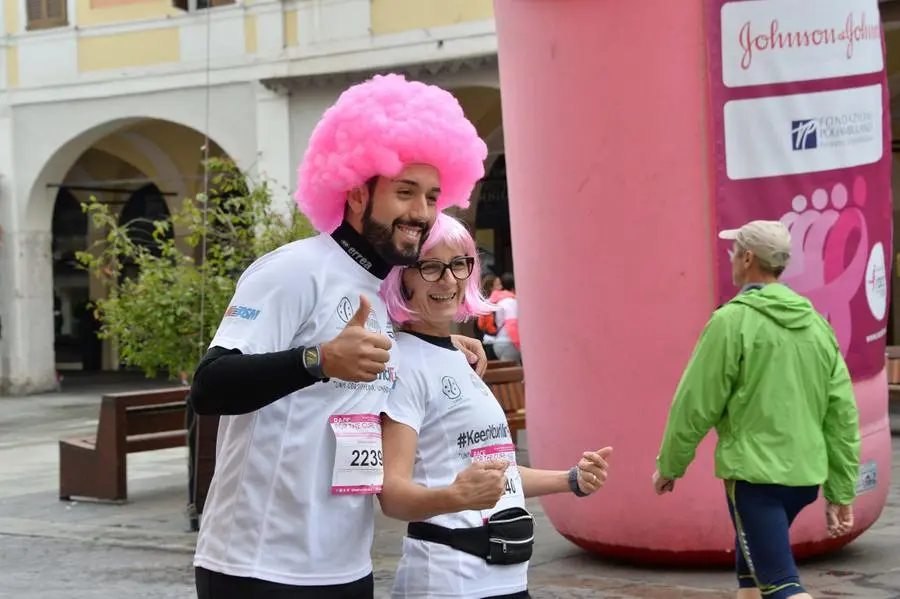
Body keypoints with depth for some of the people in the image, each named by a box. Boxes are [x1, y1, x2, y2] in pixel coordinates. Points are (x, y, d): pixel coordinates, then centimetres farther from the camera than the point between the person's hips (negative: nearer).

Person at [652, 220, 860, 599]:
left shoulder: (732, 321, -11)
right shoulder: (816, 323, 7)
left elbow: (695, 405, -9)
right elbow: (843, 415, 7)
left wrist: (668, 466, 5)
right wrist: (841, 494, 11)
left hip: (754, 475, -7)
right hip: (806, 476, 7)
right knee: (749, 568, 23)